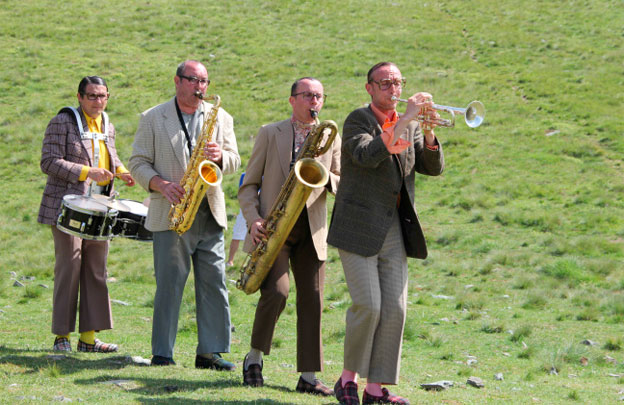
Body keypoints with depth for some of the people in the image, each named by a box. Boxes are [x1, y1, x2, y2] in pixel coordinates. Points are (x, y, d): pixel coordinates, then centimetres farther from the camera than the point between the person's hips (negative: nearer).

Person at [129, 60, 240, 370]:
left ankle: (210, 352, 6)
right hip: (170, 214, -3)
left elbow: (234, 162, 10)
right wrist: (162, 185, -14)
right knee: (169, 284, -3)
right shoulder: (152, 118, 5)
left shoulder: (220, 118, 13)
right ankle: (161, 353, 2)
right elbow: (138, 163, 3)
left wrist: (220, 156, -13)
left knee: (214, 284, 0)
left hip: (210, 214, 3)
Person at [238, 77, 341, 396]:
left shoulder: (331, 138, 11)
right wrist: (253, 219, -11)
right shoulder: (270, 134, 5)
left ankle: (308, 376, 3)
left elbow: (340, 186, 13)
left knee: (311, 300, -1)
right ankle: (254, 358, 2)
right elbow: (248, 185, 5)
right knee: (276, 291, -19)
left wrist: (324, 175, -10)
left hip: (311, 231, 3)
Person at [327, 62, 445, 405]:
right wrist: (403, 122, -27)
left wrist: (429, 133, -11)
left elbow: (434, 168, 6)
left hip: (394, 231, 6)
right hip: (359, 230, -5)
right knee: (368, 305, -12)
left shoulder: (410, 125, 14)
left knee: (394, 310, -1)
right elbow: (366, 155, -23)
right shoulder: (358, 120, -3)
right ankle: (348, 377, 6)